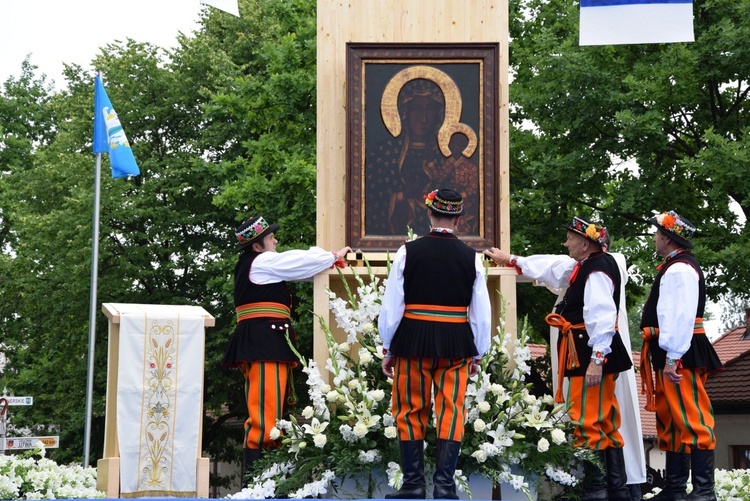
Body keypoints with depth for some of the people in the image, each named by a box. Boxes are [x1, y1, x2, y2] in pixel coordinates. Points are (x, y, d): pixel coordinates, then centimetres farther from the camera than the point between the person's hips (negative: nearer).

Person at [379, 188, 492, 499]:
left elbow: (391, 306, -3)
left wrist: (388, 348, 8)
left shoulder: (408, 252, -5)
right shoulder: (471, 257, 0)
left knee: (411, 412, 9)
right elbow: (482, 313, 4)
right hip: (456, 344, 1)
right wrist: (478, 354, 15)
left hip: (413, 342, -1)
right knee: (451, 413, 5)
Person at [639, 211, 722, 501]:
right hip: (672, 355, 11)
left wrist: (673, 358, -25)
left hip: (681, 356, -11)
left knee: (691, 420, -11)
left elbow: (681, 317, -22)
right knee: (671, 422, 13)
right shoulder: (674, 267, 20)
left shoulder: (680, 269, -13)